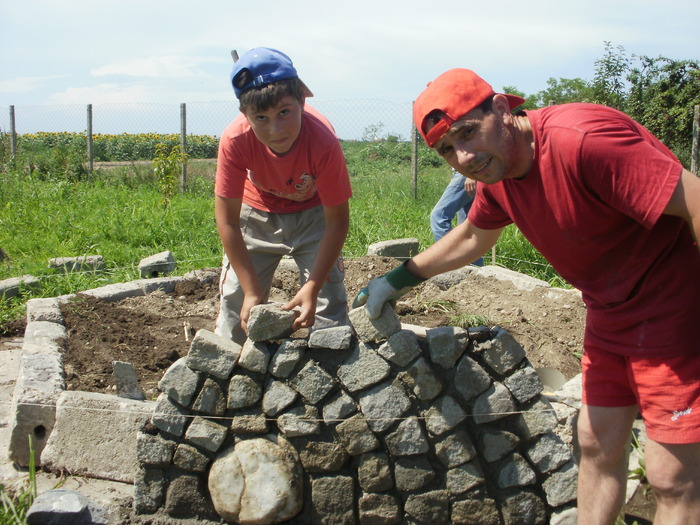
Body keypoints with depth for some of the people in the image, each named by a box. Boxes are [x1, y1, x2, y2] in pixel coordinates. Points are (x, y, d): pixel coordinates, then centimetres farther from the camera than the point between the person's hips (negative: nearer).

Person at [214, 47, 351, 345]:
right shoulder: (235, 141, -33)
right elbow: (227, 220, -24)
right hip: (257, 212, 1)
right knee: (237, 303, -1)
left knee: (329, 300, -11)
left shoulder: (323, 142, -36)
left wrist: (311, 287, -32)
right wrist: (252, 291, -28)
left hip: (312, 212, -1)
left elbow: (337, 221, -26)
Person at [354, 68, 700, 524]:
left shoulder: (581, 140, -29)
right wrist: (398, 279, 22)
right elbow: (472, 237, 20)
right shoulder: (496, 169, 0)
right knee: (598, 445, 16)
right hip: (609, 313, 8)